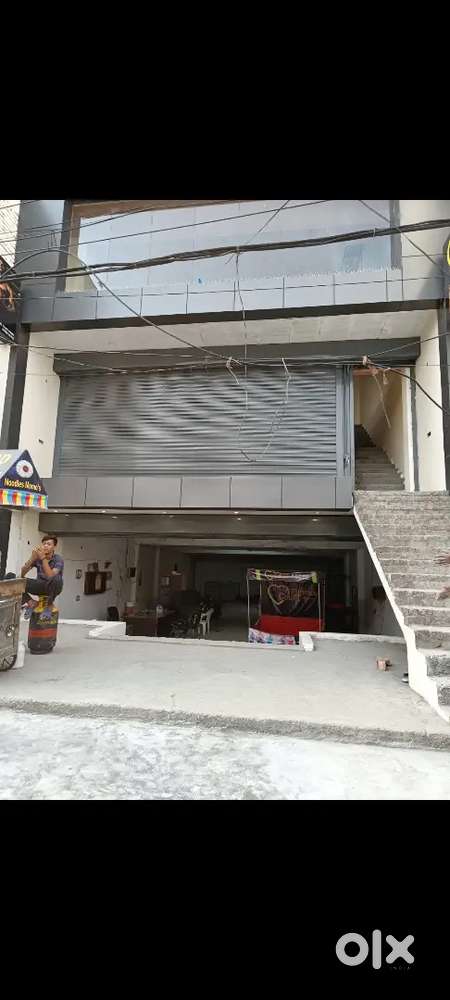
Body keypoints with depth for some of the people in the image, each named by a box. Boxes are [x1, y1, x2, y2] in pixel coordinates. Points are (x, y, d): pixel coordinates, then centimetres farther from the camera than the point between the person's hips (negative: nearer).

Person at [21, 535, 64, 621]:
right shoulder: (37, 557, -6)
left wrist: (43, 558, -41)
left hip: (53, 588, -3)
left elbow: (51, 576, -33)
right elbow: (22, 574, -12)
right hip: (40, 586, 3)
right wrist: (32, 558, -28)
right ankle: (32, 603, 0)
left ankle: (49, 604, -15)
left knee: (56, 578, -39)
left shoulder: (58, 560, -17)